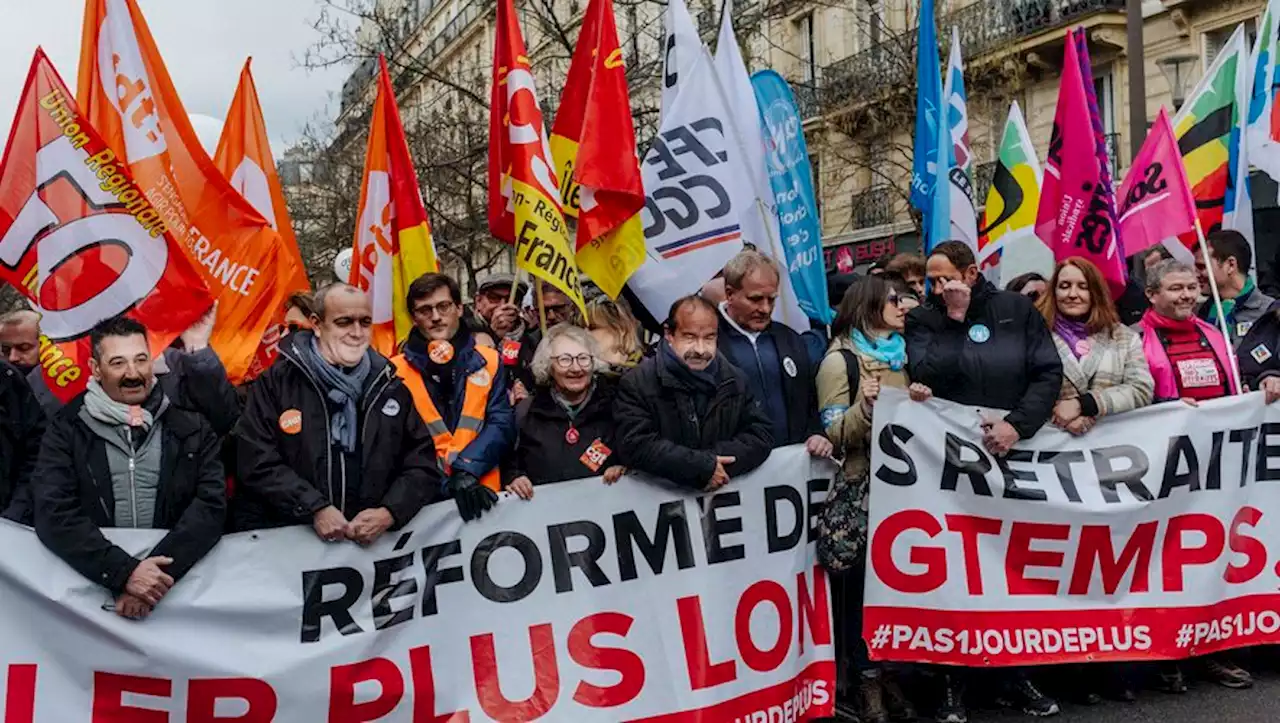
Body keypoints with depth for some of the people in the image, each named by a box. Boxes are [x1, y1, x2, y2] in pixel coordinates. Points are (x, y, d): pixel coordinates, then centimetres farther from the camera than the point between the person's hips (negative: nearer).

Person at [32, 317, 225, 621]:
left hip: (177, 575, 1)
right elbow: (53, 513, -5)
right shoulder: (66, 429, 5)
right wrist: (124, 571, -19)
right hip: (95, 581, 0)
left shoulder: (191, 427, 6)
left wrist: (157, 569, -19)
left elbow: (211, 505, -3)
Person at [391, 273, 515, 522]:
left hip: (481, 491, 1)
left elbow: (501, 425, 0)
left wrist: (467, 470, -15)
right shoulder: (397, 370, 3)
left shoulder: (488, 361, 7)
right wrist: (450, 480, -12)